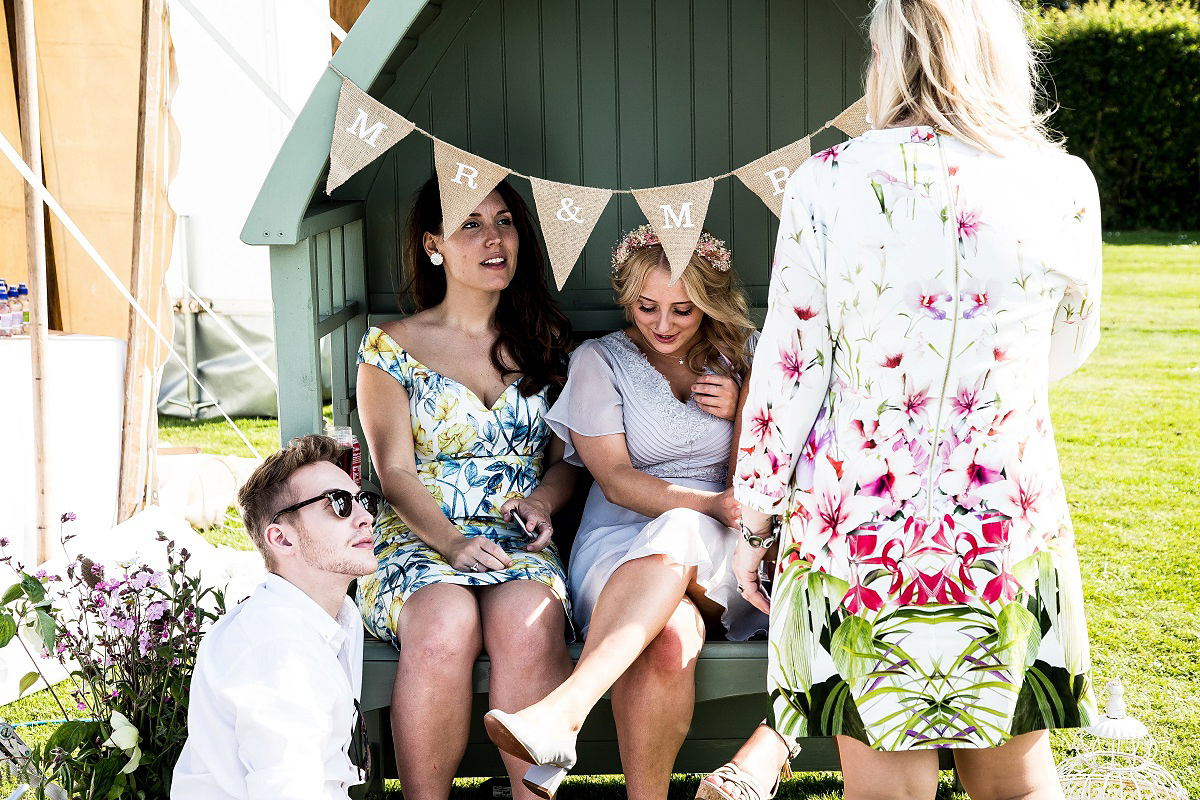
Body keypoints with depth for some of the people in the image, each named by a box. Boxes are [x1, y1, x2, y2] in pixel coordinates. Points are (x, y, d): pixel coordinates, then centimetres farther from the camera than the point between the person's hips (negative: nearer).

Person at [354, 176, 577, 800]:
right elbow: (396, 472, 0)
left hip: (519, 543, 2)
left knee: (528, 623, -34)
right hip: (418, 540, -1)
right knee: (444, 625, -36)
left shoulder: (544, 342, 17)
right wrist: (452, 542, -17)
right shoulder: (390, 347, 7)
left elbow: (567, 457, 19)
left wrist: (544, 497, -4)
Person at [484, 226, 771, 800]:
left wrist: (743, 411, -3)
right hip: (623, 546, -1)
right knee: (671, 637, -38)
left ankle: (563, 707, -49)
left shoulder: (744, 356, 15)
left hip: (727, 557, 1)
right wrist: (715, 504, -18)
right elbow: (616, 480, -3)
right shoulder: (599, 361, 9)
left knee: (679, 530, -38)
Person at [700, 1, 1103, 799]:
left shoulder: (829, 183, -6)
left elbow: (787, 373, -4)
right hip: (1012, 530, 1)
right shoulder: (1064, 186, -2)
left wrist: (755, 523, 7)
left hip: (859, 524, -1)